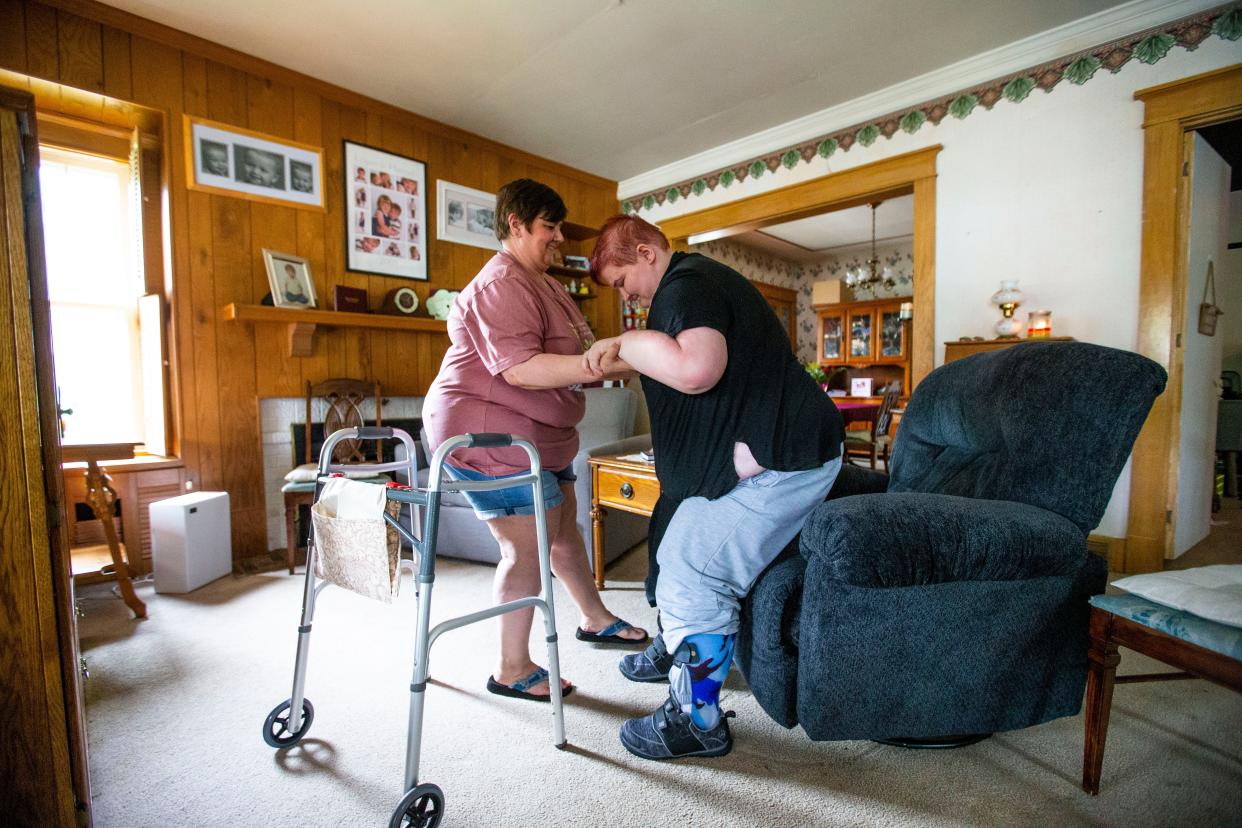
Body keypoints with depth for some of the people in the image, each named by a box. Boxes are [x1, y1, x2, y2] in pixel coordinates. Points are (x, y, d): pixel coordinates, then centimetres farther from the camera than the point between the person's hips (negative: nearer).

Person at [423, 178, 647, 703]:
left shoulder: (544, 283, 16)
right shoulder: (500, 285, -18)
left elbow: (559, 358, 20)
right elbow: (520, 369, -31)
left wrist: (612, 358, 4)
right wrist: (606, 364, -35)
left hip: (536, 435, 11)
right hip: (487, 433, -10)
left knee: (564, 527, 19)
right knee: (527, 548, -4)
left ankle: (595, 619, 40)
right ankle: (512, 671, 15)